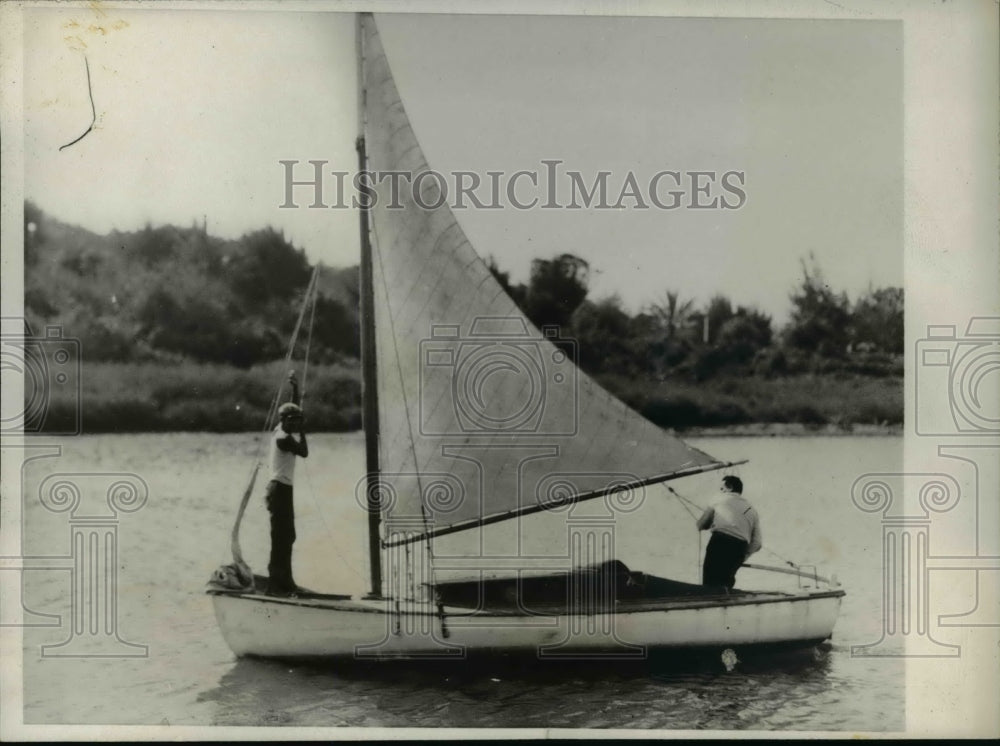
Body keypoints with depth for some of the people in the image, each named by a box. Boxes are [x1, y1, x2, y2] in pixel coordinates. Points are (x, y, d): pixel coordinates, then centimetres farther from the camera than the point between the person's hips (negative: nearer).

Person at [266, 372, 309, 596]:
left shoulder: (281, 431, 10)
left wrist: (295, 387, 15)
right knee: (281, 537, -10)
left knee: (287, 537, 13)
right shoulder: (283, 438, -16)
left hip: (283, 488, 10)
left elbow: (293, 408, 21)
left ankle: (284, 581, 19)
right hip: (280, 489, -10)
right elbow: (304, 452, -17)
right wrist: (302, 431, -9)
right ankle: (275, 582, -11)